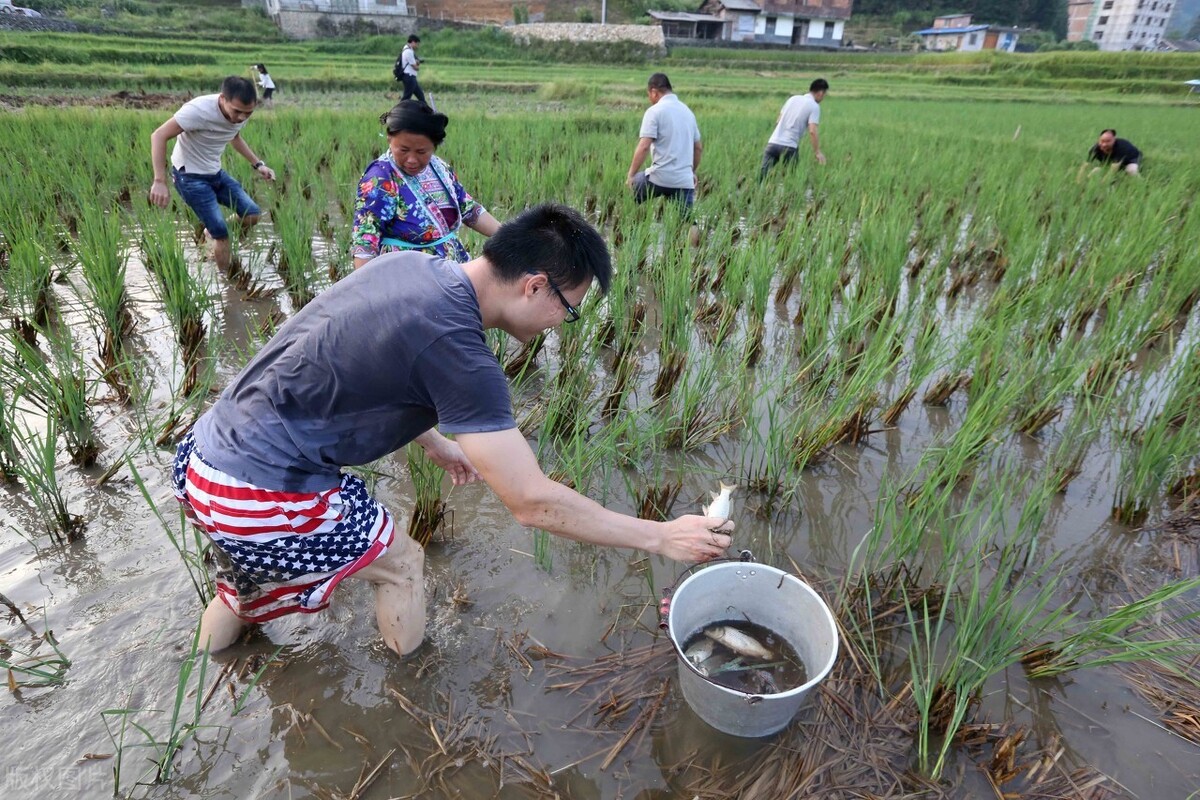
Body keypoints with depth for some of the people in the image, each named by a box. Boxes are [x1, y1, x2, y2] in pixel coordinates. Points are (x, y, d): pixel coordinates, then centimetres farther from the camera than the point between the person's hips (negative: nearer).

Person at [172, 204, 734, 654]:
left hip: (201, 454, 9)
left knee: (252, 573, 34)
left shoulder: (411, 264, 1)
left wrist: (436, 443, 26)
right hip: (261, 498, -9)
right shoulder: (456, 350, -24)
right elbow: (532, 502, -21)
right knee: (401, 563, 11)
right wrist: (661, 538, -12)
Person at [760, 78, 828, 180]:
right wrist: (817, 152, -7)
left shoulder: (793, 98, 17)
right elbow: (812, 132, -11)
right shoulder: (814, 106, 0)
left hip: (773, 143, 4)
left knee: (763, 178, -3)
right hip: (789, 147, -4)